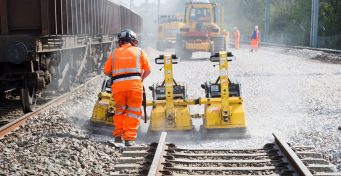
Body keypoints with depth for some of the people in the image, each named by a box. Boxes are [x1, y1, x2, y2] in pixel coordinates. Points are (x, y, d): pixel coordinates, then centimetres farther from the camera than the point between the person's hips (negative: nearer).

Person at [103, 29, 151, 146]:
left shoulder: (114, 53, 16)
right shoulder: (139, 51, 13)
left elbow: (106, 71, 14)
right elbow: (148, 70, 11)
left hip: (118, 85, 2)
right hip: (135, 85, -2)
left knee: (119, 111, 20)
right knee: (133, 112, 6)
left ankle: (118, 135, 21)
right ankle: (129, 138, -1)